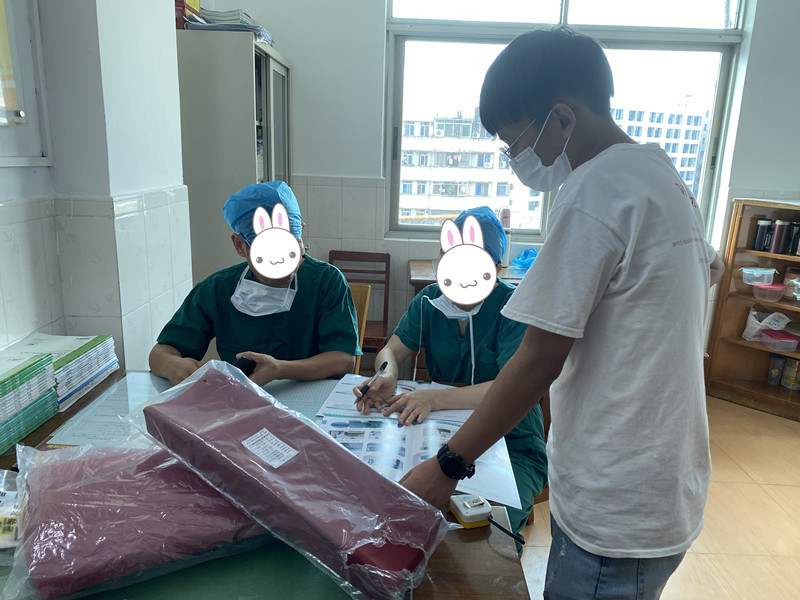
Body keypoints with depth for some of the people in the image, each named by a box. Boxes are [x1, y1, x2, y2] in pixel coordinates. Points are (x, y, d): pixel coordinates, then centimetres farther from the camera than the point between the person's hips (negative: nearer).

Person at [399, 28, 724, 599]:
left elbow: (538, 361, -21)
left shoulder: (594, 193, -21)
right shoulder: (663, 174, 8)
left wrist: (448, 465, -12)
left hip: (617, 515, -9)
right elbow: (711, 266, 27)